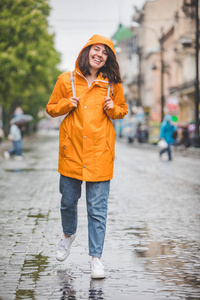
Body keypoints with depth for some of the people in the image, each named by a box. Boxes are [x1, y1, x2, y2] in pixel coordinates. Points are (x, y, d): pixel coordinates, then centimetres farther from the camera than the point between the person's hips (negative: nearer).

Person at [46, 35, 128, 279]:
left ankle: (96, 257, 4)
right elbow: (51, 108, 11)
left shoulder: (112, 84, 6)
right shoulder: (66, 80, 4)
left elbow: (122, 111, 17)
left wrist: (112, 108, -5)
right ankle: (68, 234, 44)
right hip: (71, 149, 1)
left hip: (99, 152, -1)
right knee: (68, 200, 14)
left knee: (97, 208, -3)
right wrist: (67, 105, -8)